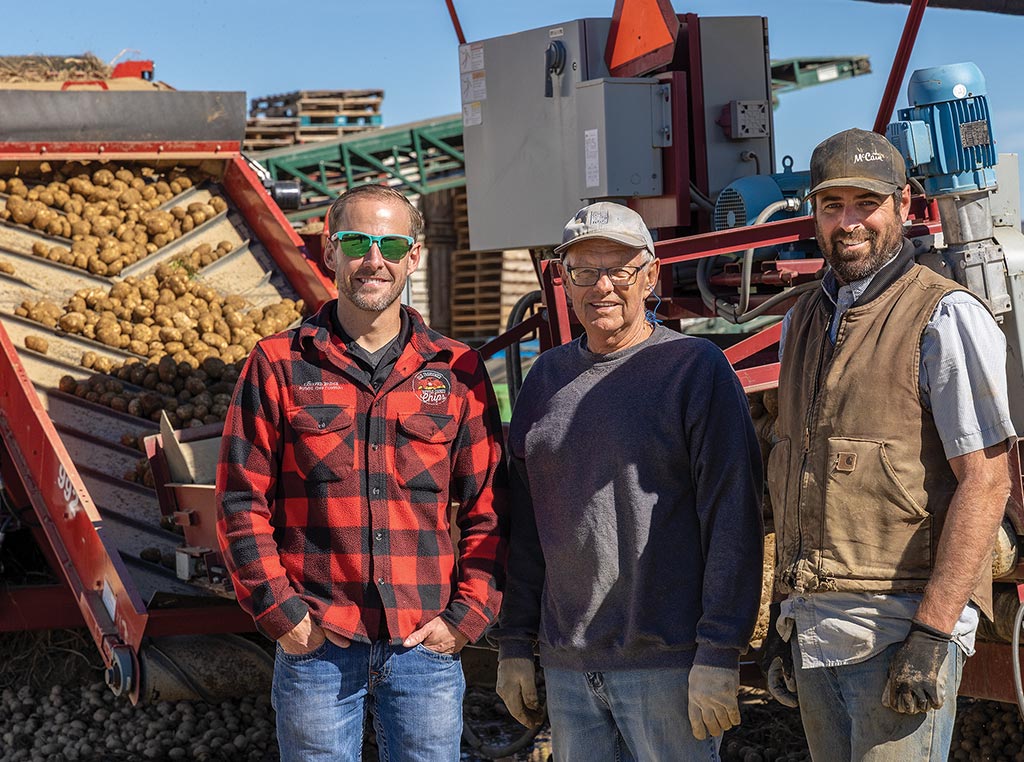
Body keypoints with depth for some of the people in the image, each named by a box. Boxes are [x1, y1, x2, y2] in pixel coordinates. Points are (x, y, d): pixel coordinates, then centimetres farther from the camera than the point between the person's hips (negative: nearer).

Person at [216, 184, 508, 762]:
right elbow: (242, 502, 0)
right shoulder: (279, 364, 2)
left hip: (426, 646, 1)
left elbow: (489, 508, 7)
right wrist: (282, 613, -7)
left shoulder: (457, 371, 6)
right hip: (315, 647, -1)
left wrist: (467, 617, -2)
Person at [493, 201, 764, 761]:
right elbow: (525, 524, 15)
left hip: (668, 663, -5)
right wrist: (514, 645, 10)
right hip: (567, 667, 5)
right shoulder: (547, 377, 12)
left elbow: (733, 520, -11)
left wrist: (719, 656, -15)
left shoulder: (695, 368, -5)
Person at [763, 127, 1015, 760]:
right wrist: (785, 619, 15)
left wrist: (931, 634, -19)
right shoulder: (803, 323, 15)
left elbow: (985, 482, -14)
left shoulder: (946, 318, -7)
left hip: (901, 631, -7)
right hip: (814, 632, 7)